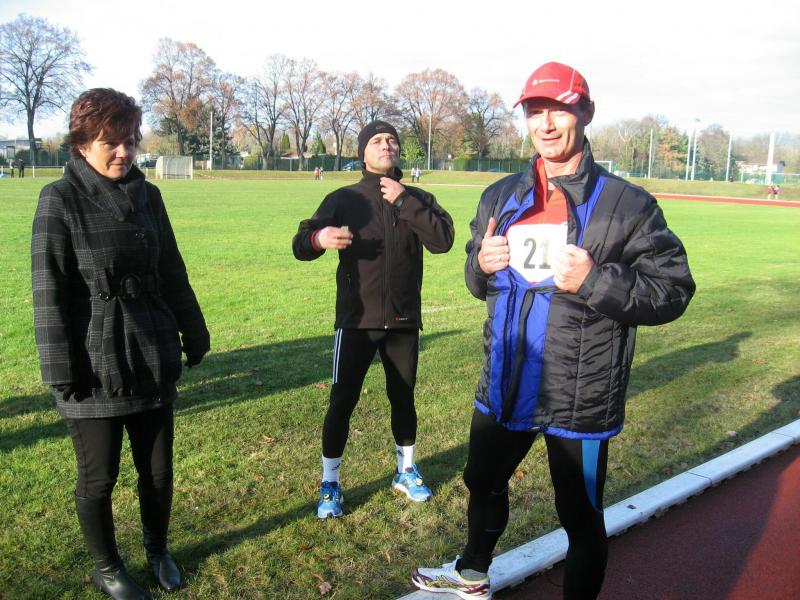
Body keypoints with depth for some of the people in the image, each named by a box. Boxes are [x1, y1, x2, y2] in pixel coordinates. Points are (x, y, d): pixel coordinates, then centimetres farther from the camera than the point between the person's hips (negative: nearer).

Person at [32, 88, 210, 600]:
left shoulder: (147, 195, 5)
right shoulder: (60, 200, -9)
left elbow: (172, 274, 11)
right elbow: (50, 293, -10)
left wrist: (193, 333, 13)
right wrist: (63, 373, -11)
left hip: (153, 360, 4)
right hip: (95, 369, -4)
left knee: (159, 470, 14)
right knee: (99, 477, 11)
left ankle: (158, 550, 39)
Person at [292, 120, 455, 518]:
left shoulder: (417, 199, 5)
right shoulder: (344, 199, 0)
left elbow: (443, 240, -12)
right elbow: (300, 245, -6)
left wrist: (403, 201, -17)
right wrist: (318, 238, -29)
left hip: (403, 321, 2)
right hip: (356, 321, -2)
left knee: (404, 399, 15)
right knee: (342, 401, 0)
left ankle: (406, 472, 35)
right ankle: (330, 484, 16)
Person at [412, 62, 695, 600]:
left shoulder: (626, 204, -12)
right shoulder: (501, 197, 6)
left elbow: (674, 289, -13)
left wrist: (595, 281, -27)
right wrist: (481, 265, -8)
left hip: (581, 400, -6)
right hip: (505, 387, 7)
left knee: (581, 516, 11)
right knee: (484, 484, 27)